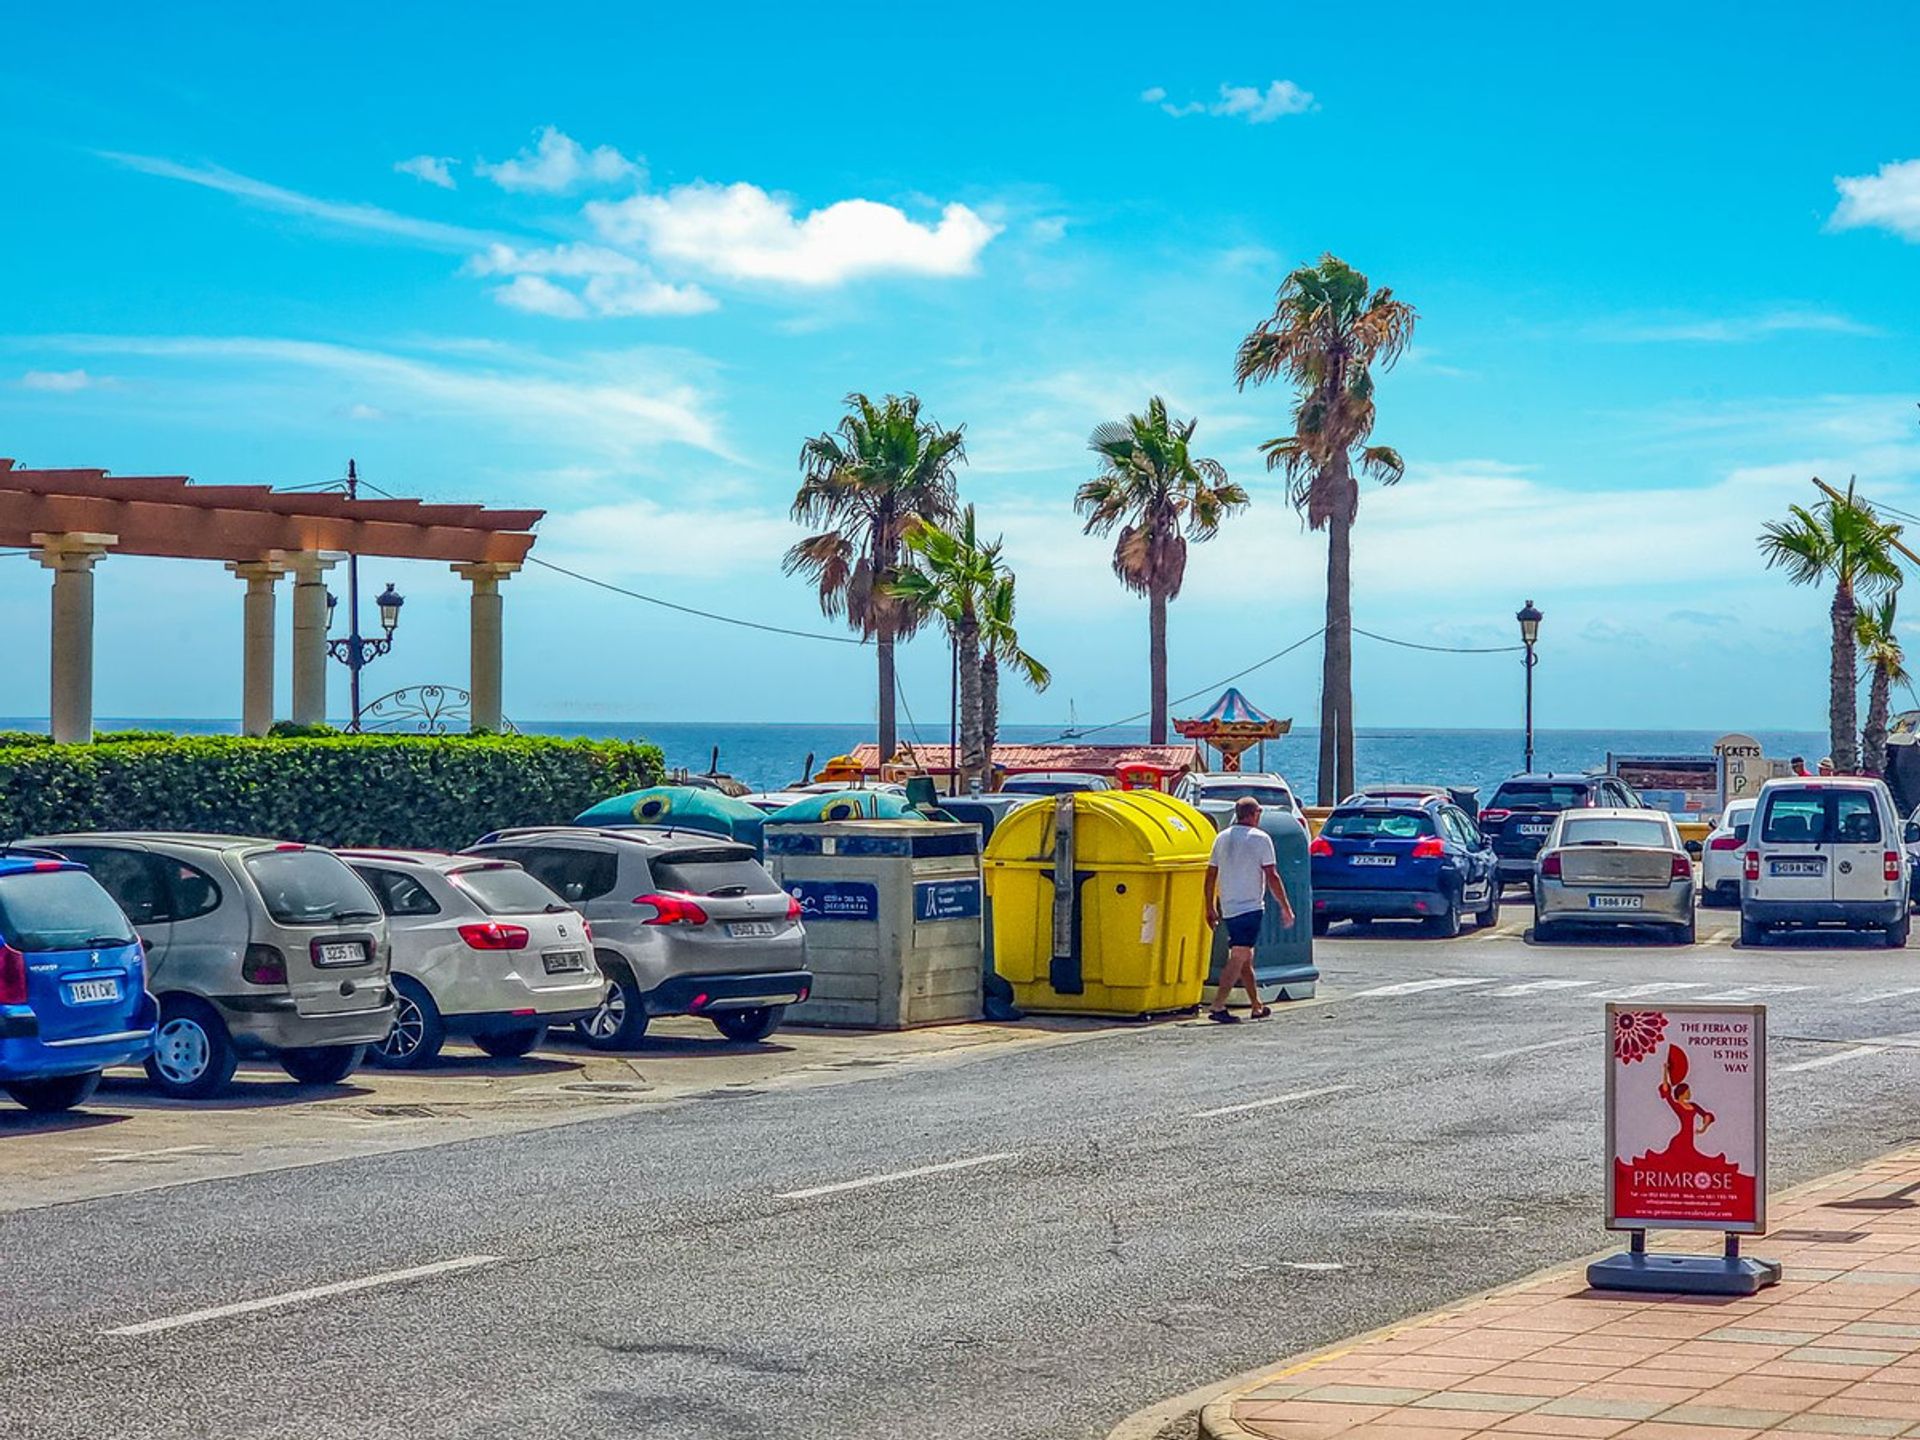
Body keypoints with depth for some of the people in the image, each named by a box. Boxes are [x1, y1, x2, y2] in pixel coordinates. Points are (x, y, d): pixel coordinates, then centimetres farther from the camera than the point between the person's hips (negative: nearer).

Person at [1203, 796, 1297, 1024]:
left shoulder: (1222, 838, 10)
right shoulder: (1260, 838, -7)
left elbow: (1210, 875, 11)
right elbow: (1272, 877, -10)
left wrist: (1210, 908, 18)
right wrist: (1286, 907, -3)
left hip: (1228, 909, 7)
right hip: (1250, 907, -7)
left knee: (1245, 958, 16)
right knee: (1239, 958, -9)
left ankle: (1257, 1006, 25)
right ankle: (1218, 1006, -18)